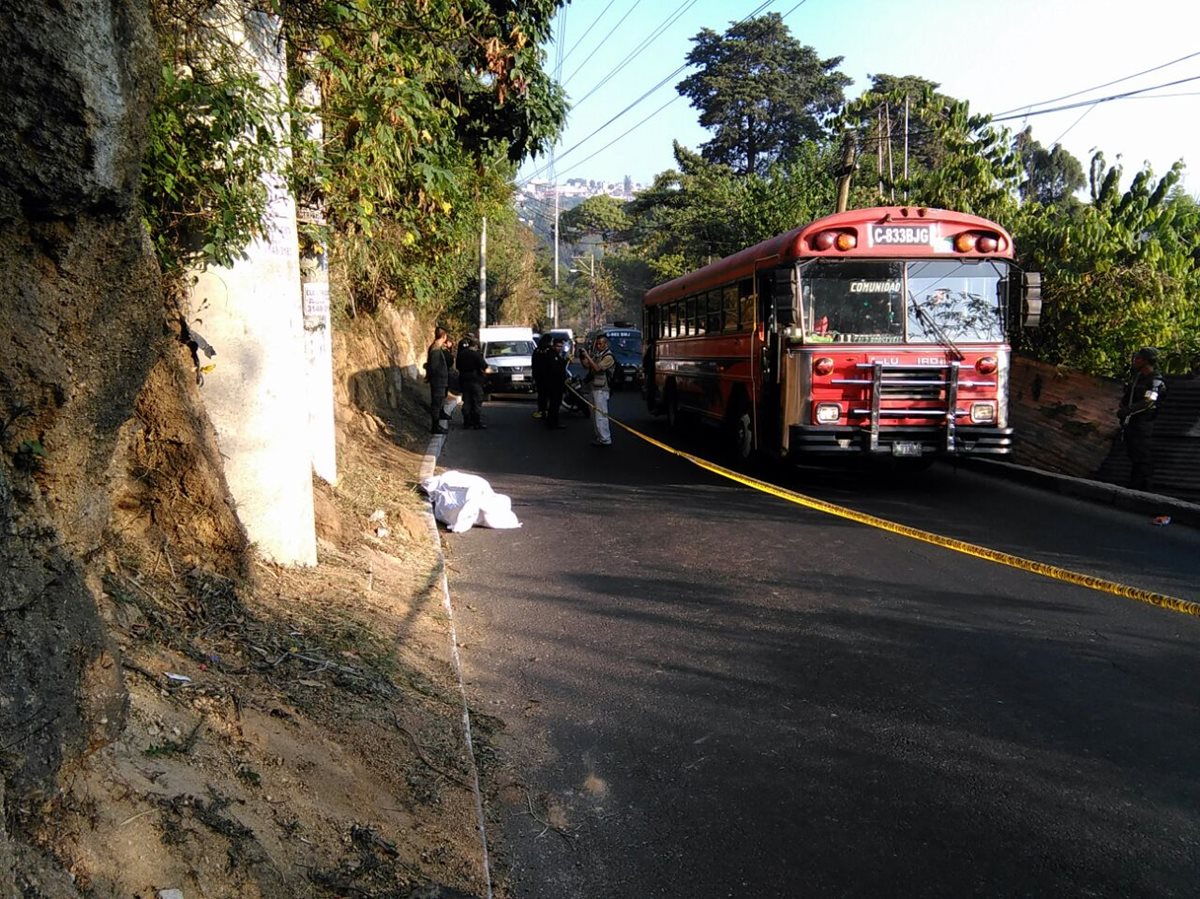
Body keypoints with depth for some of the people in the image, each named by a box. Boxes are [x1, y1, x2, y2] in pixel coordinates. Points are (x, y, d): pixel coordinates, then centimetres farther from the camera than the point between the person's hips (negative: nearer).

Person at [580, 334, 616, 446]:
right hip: (595, 387, 9)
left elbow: (597, 368, -23)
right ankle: (597, 436, 25)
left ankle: (605, 439, -8)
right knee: (594, 414, 15)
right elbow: (586, 366, 13)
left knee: (600, 414, -10)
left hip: (602, 389, -9)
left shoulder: (608, 357, -13)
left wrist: (587, 356, -23)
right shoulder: (596, 355, 14)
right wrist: (582, 357, -3)